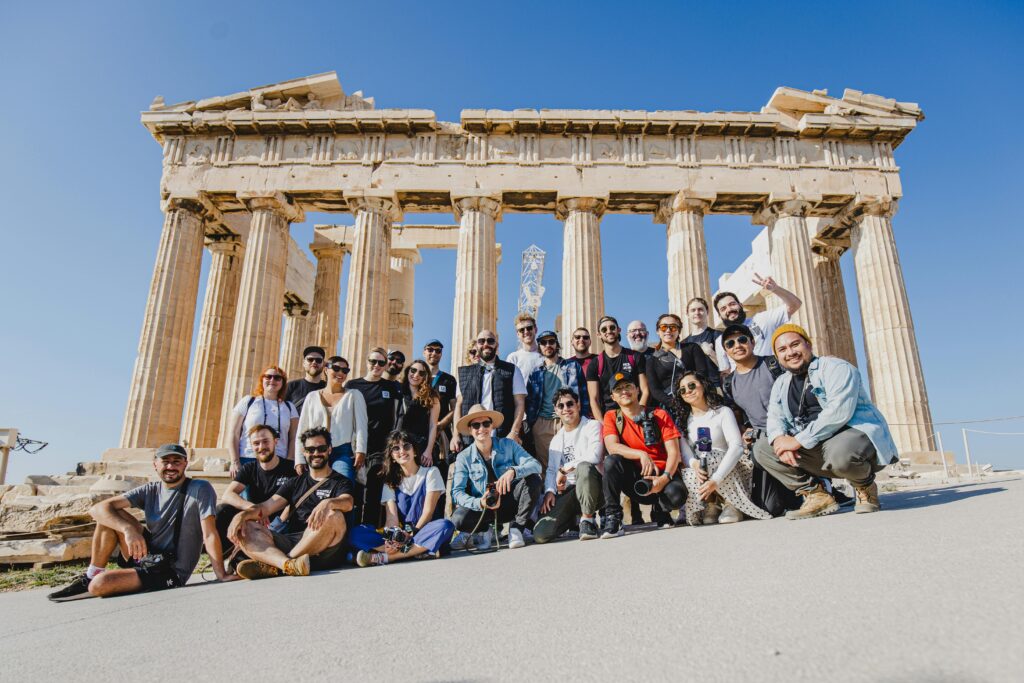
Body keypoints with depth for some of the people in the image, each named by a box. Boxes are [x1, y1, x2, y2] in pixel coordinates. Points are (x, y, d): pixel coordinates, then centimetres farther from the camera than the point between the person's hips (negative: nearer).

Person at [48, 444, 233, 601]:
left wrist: (222, 575, -26)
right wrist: (129, 529, -28)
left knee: (99, 585, -23)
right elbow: (97, 509, -9)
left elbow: (210, 534, -20)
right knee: (109, 514, -5)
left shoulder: (200, 489, -14)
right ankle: (91, 576, 5)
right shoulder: (150, 491, 2)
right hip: (144, 554, 6)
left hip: (171, 572, -6)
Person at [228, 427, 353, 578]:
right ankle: (288, 564, -41)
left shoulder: (341, 482, 10)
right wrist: (242, 515, -8)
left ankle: (273, 567, -29)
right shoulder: (295, 482, 24)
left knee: (334, 516, -34)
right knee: (243, 528, -13)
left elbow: (347, 503, -12)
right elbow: (268, 506, 13)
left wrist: (328, 503, -34)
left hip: (323, 549, -4)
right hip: (289, 542, 4)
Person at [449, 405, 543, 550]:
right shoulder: (464, 457, -4)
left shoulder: (508, 445, -4)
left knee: (533, 479, -25)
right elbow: (457, 492, -10)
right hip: (484, 509, 0)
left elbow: (536, 465, -17)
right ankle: (483, 531, 3)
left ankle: (516, 528, -10)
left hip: (511, 503, 1)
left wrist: (513, 471, -37)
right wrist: (479, 503, -30)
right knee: (459, 518, -32)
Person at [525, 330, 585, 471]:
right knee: (544, 464, 2)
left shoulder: (571, 366, 11)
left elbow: (577, 393, 4)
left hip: (565, 421, -2)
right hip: (541, 423, 2)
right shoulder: (535, 372, 17)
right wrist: (529, 422, 8)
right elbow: (529, 399, 18)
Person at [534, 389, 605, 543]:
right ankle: (576, 516, 14)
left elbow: (594, 456, -15)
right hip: (568, 492, 5)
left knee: (584, 467, -39)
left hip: (594, 488, -4)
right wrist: (550, 491, -7)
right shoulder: (556, 440, 21)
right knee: (541, 534, -15)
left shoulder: (592, 426, 2)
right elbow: (551, 470, 13)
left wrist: (565, 469, -8)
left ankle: (587, 519, -18)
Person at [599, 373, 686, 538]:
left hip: (661, 475, 0)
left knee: (676, 494, -32)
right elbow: (612, 447, -14)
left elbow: (673, 452, -5)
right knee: (611, 461, -29)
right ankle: (612, 518, -18)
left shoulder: (659, 415, 2)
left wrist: (665, 477, -23)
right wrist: (641, 454, -30)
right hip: (634, 478, 0)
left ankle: (659, 510, 6)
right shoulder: (611, 417, 4)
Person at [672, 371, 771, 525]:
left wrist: (715, 480, -30)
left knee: (708, 461, -33)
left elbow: (737, 446, -18)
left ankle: (731, 503, -10)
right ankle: (711, 502, -3)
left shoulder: (723, 412, -4)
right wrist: (693, 463, -33)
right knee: (688, 476, -31)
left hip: (724, 467, -2)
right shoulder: (682, 420, 7)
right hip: (697, 471, 2)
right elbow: (683, 449, -7)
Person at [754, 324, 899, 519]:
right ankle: (815, 494, -3)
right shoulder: (781, 384, 13)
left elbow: (838, 412, -24)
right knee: (761, 448, -4)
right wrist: (780, 439, -18)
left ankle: (866, 487, -5)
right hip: (815, 449, 7)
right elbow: (774, 417, 6)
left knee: (839, 451, -40)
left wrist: (799, 440, -25)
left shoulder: (835, 367, -9)